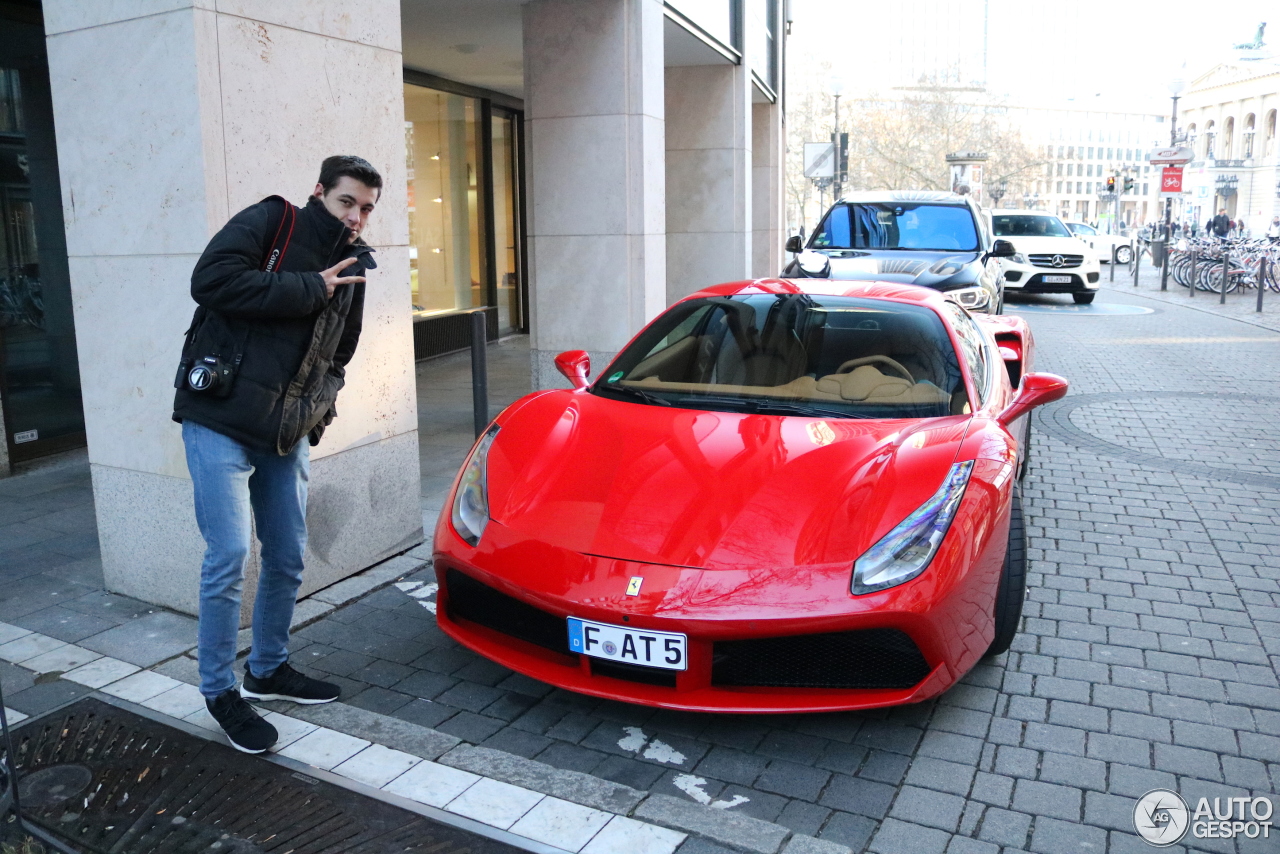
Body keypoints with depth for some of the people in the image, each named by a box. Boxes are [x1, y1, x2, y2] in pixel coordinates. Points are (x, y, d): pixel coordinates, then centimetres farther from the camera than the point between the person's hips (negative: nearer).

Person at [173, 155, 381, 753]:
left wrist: (322, 401, 7)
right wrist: (310, 289, -19)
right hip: (220, 423, -6)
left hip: (287, 434, 7)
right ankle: (219, 691, 13)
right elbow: (211, 281, -24)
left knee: (287, 557, 12)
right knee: (229, 557, -6)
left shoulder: (354, 266, 12)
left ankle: (268, 670, 33)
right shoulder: (268, 223, -7)